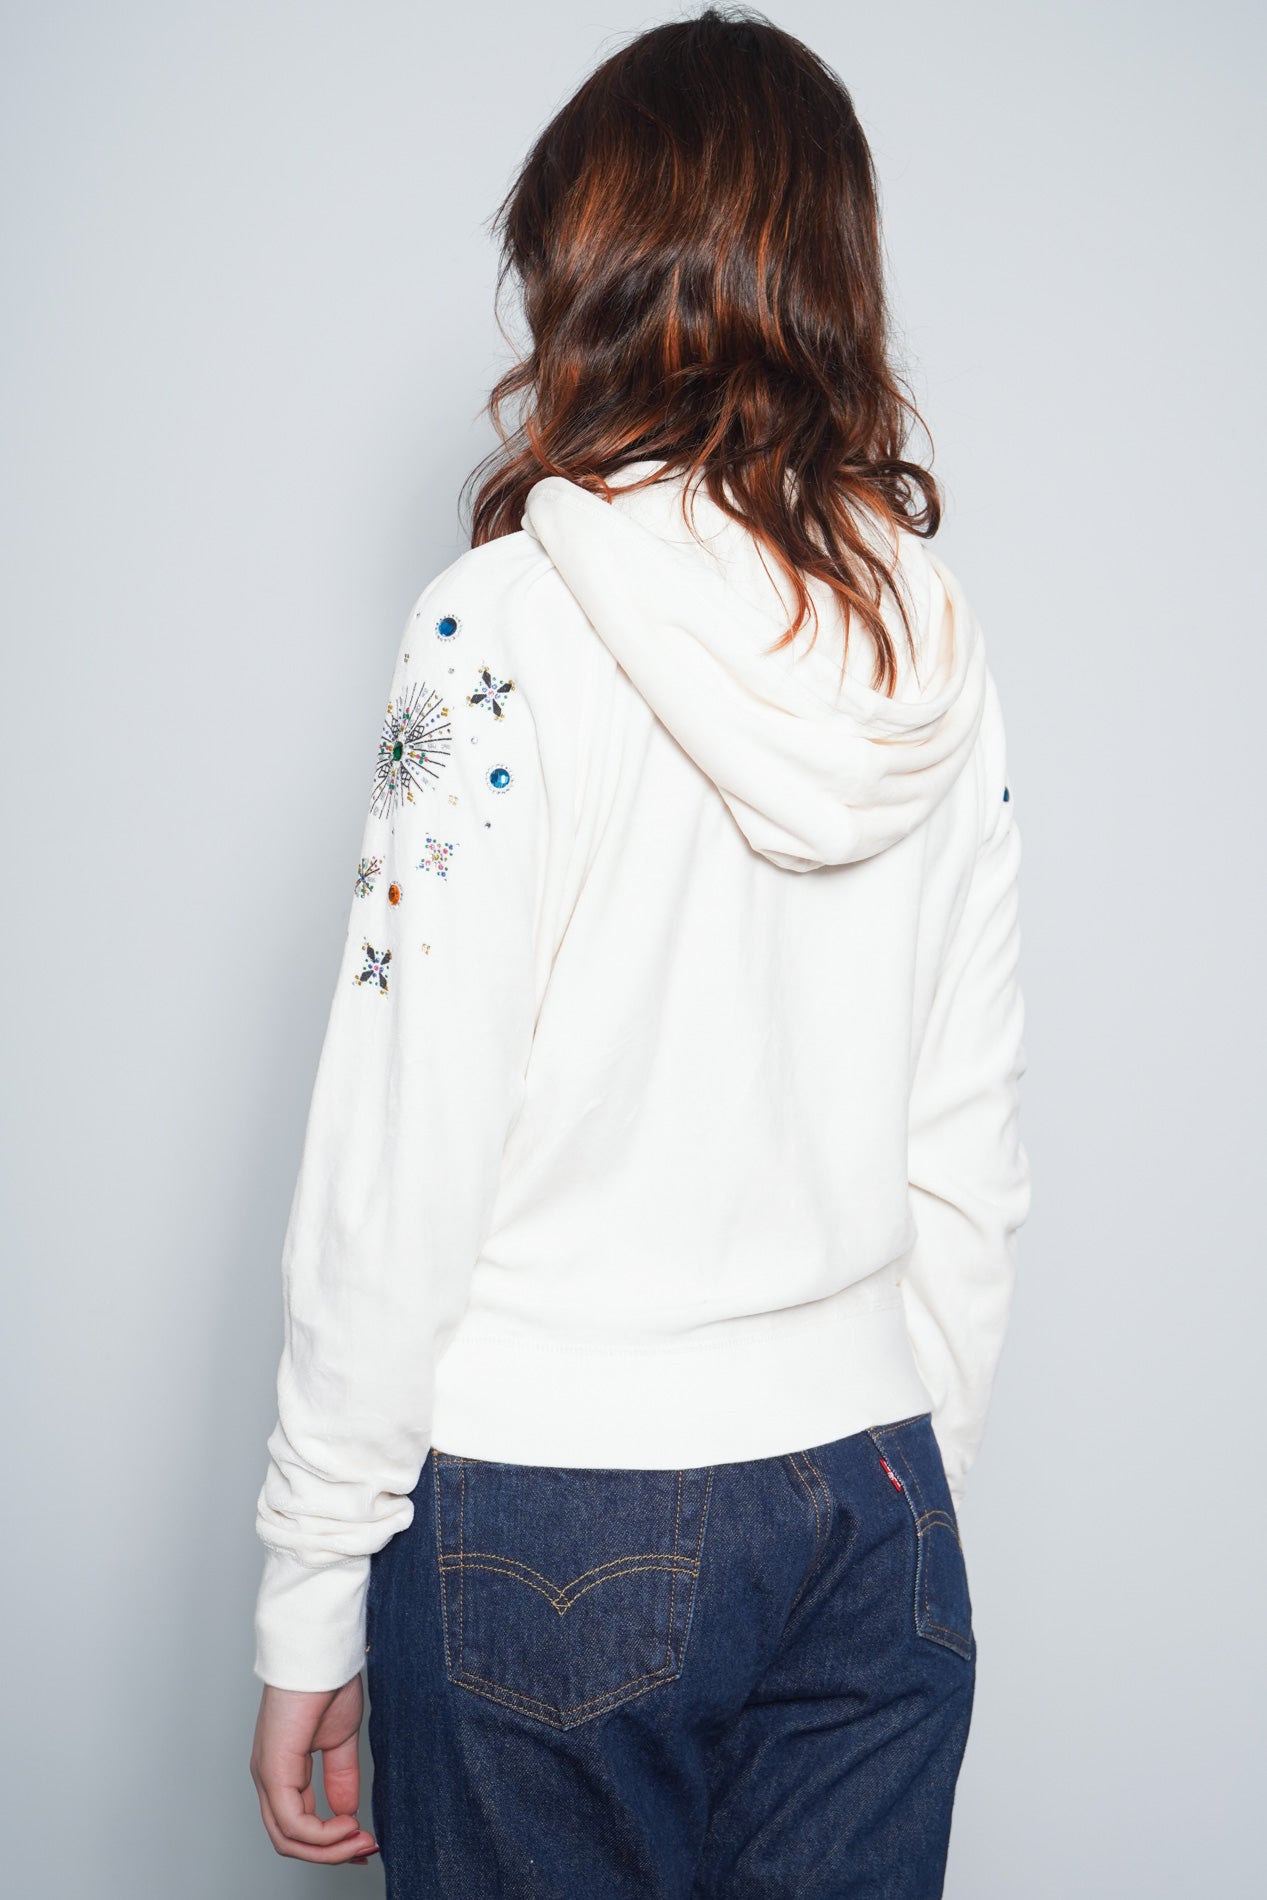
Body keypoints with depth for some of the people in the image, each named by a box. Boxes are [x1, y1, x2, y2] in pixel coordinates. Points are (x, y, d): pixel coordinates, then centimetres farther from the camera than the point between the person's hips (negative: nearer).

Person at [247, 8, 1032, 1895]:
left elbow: (401, 1172, -14)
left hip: (555, 1517, -4)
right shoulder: (937, 651, 2)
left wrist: (309, 1604, -5)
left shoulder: (507, 629, -14)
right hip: (871, 1502, 5)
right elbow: (971, 1158, 6)